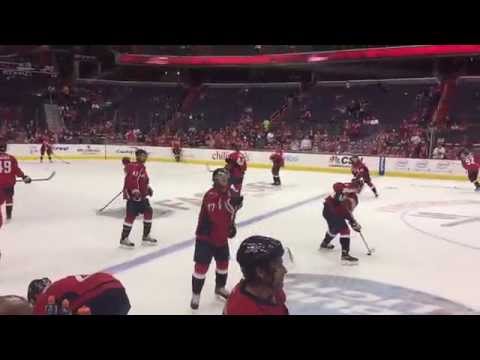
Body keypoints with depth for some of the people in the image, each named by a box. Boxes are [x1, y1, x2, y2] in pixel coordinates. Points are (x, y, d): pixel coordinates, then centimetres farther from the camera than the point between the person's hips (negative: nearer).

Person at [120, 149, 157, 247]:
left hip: (142, 196, 11)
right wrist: (135, 191, -37)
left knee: (148, 212, 12)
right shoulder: (134, 167, -16)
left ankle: (146, 236, 23)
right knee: (131, 216, -9)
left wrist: (148, 188, 20)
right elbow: (131, 180, -30)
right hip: (133, 195, -11)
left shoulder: (142, 167, 17)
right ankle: (124, 239, 1)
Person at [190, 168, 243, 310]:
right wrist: (231, 203, -40)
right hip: (206, 236, -7)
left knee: (223, 263, 19)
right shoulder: (210, 195, -23)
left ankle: (220, 287, 43)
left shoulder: (231, 193, 0)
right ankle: (195, 294, 11)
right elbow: (216, 216, -36)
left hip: (222, 237, 7)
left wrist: (232, 225, 8)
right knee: (201, 266, -5)